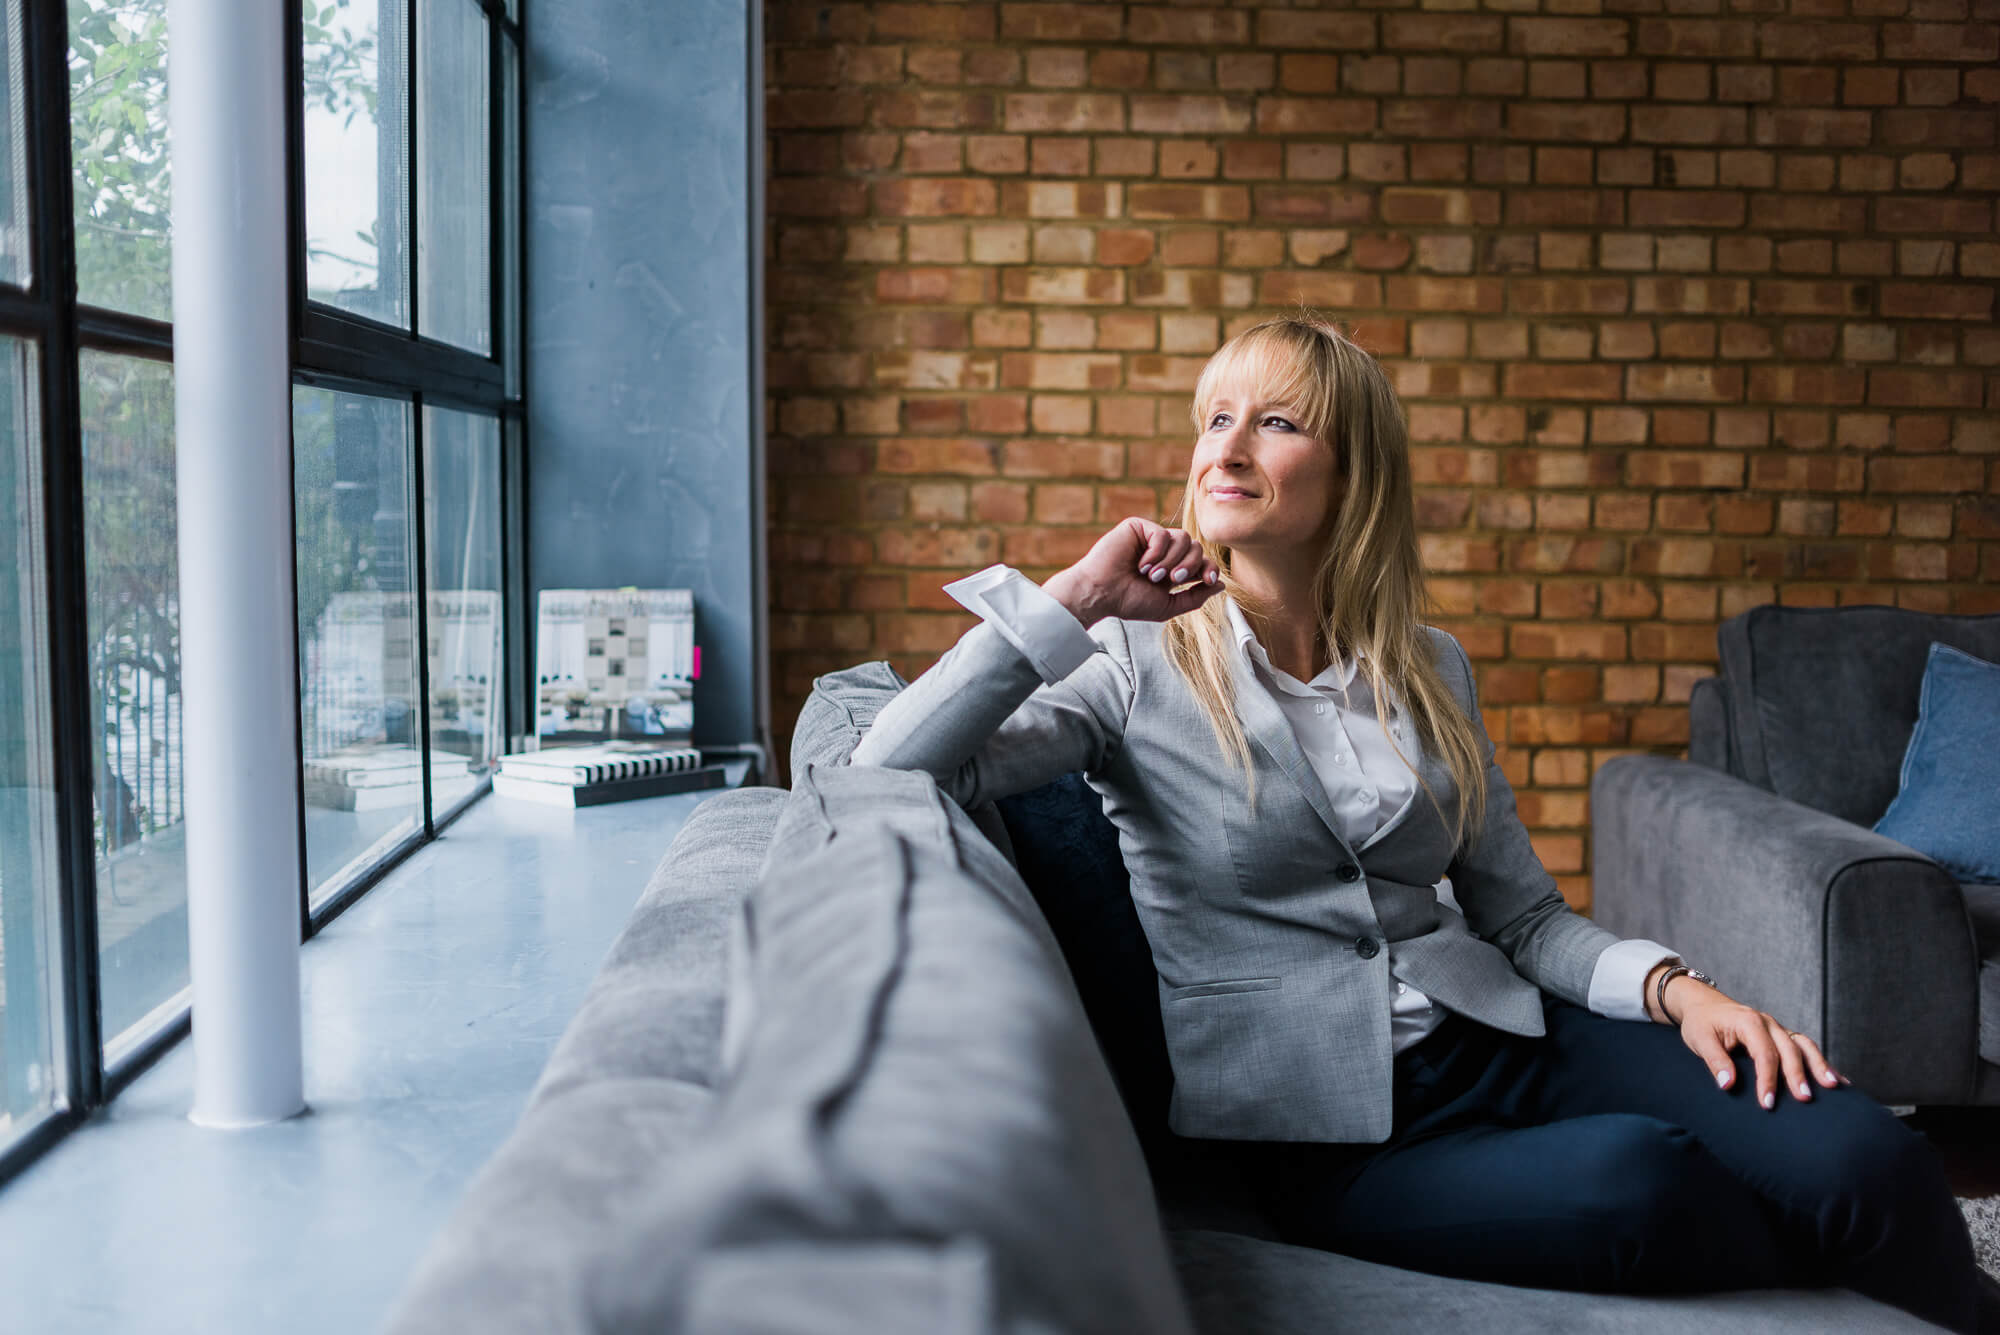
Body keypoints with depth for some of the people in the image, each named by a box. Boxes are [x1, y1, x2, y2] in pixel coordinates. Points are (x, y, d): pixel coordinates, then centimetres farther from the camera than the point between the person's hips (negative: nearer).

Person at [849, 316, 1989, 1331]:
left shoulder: (1430, 671, 11)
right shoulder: (1139, 666, -1)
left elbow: (1523, 914, 13)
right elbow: (891, 774, -13)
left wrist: (1677, 987, -6)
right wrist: (1073, 601, -16)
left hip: (1495, 1039, 4)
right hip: (1319, 1126, -4)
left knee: (1859, 1152, -22)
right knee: (1637, 1176, -32)